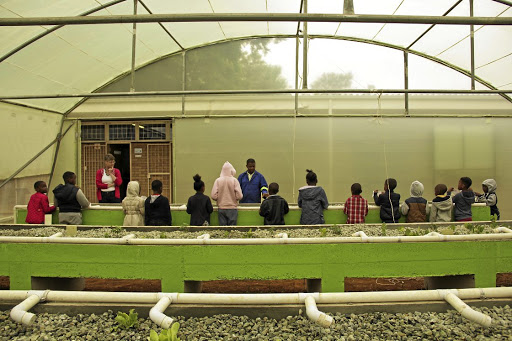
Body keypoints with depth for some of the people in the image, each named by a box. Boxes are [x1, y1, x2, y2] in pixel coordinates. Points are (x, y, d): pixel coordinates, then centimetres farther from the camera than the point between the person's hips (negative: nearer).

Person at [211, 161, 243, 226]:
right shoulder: (234, 180, -7)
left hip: (221, 208, 1)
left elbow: (214, 196, -7)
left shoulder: (218, 180, -4)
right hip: (232, 208, -1)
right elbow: (239, 196, -11)